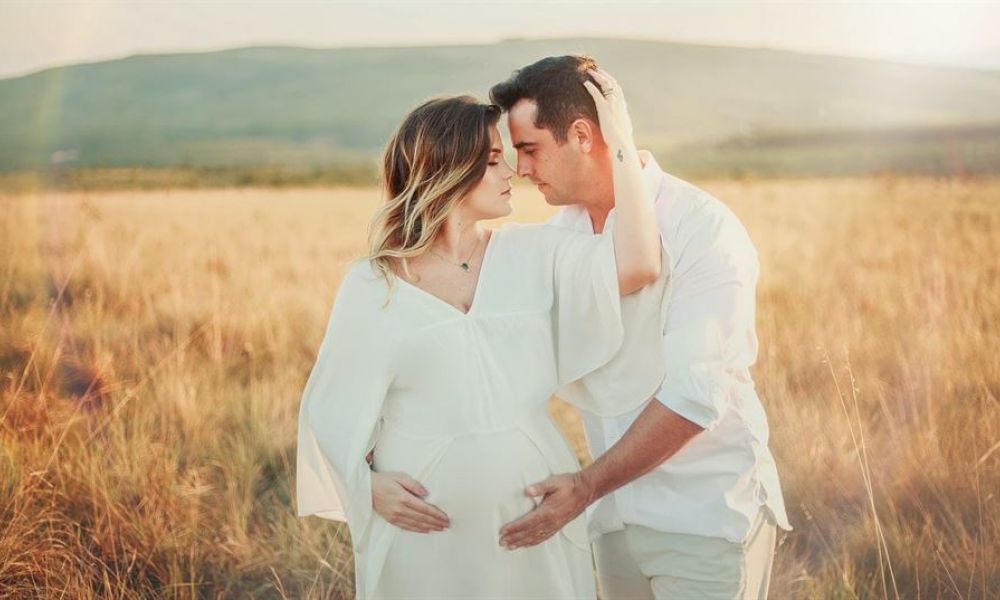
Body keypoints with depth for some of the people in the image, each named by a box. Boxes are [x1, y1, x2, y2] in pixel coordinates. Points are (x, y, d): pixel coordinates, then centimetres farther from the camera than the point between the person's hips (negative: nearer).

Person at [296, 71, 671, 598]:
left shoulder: (532, 255, 1)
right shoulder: (372, 286, -4)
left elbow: (636, 267, -14)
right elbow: (333, 407, 0)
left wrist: (621, 144, -10)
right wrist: (367, 484, -16)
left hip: (531, 513, 2)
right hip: (425, 525, -2)